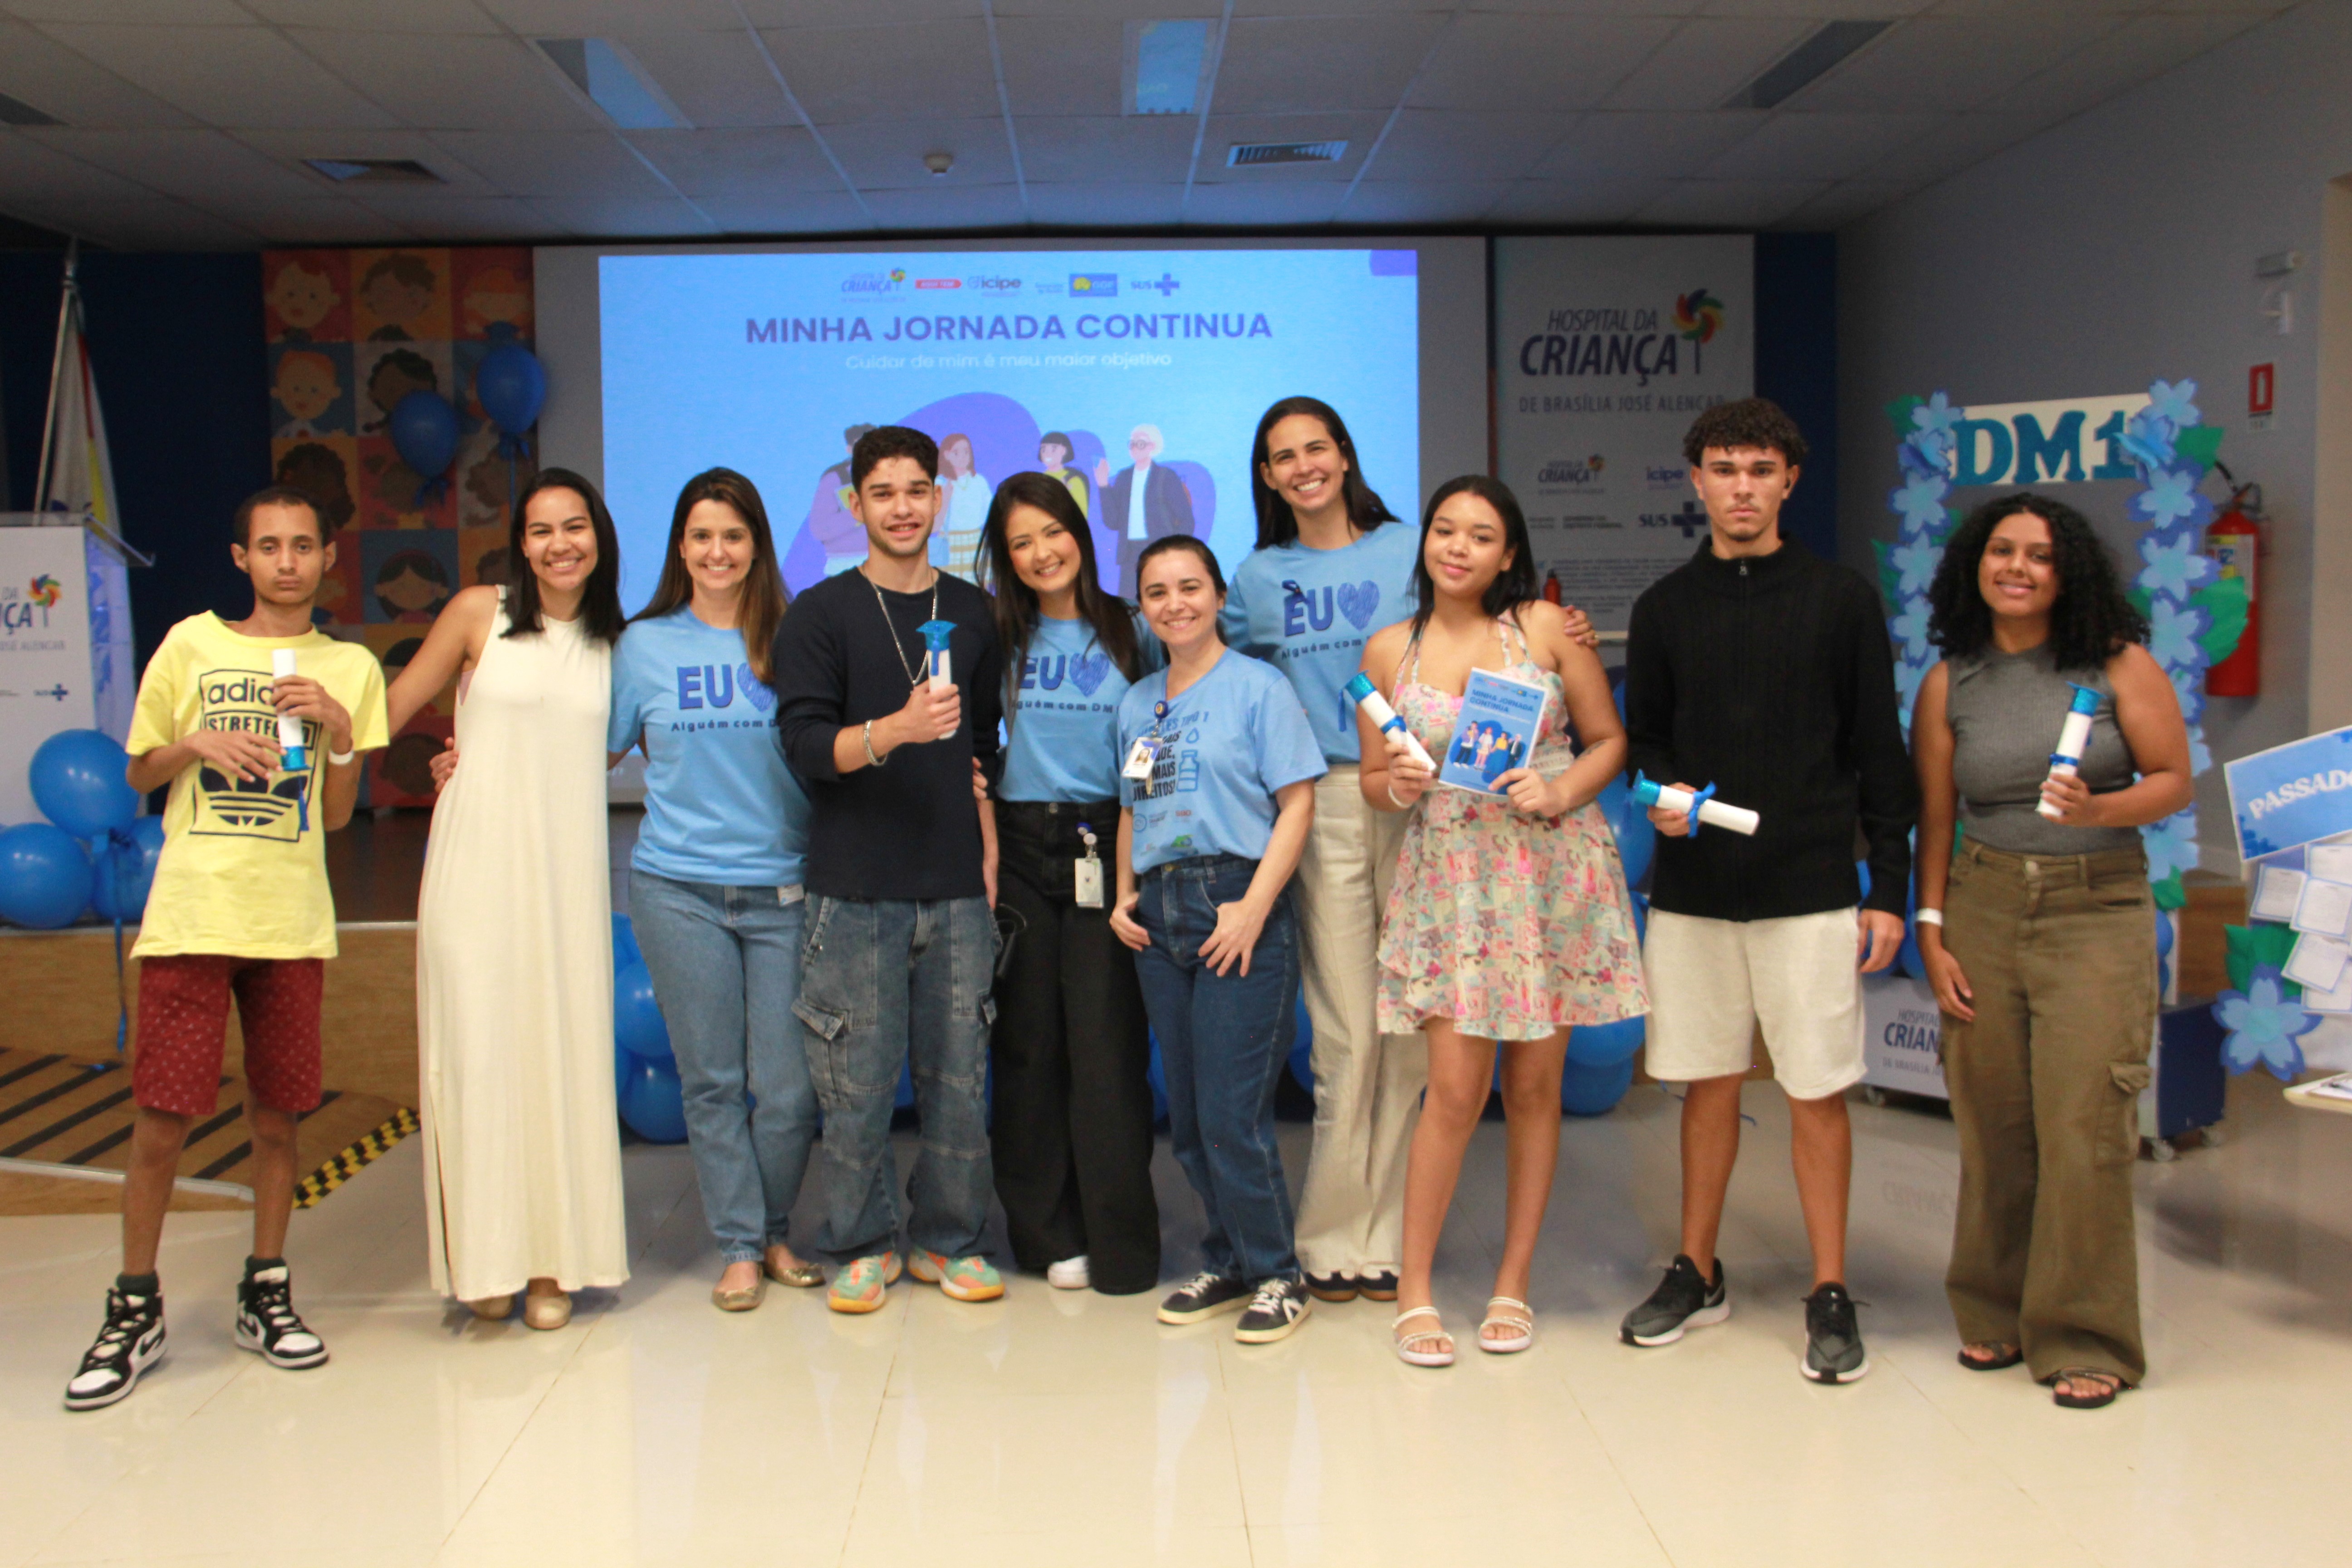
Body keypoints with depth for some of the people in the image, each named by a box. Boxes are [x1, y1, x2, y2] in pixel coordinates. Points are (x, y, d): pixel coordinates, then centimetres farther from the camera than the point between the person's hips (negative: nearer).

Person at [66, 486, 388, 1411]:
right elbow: (140, 774, 12)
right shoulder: (191, 646, 6)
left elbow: (337, 815, 7)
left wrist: (340, 729, -8)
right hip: (191, 915, -1)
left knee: (275, 1117, 6)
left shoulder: (350, 668, 9)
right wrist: (198, 745, -7)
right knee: (163, 1119, -3)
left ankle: (266, 1295, 22)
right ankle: (136, 1312, 13)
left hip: (292, 921, 1)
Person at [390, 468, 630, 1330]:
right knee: (477, 1050, -2)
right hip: (477, 864, -2)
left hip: (567, 871, 2)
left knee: (562, 1053, 2)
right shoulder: (479, 613, 1)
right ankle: (487, 1257, 8)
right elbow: (389, 709, 5)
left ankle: (553, 1258, 11)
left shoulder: (616, 641, 9)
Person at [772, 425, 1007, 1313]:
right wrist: (894, 730, -24)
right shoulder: (821, 615, 2)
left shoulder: (973, 614, 13)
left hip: (956, 890, 3)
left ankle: (948, 1240, 20)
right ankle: (863, 1245, 18)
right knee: (857, 1083, 1)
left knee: (959, 1075, 5)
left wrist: (990, 848, 7)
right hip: (855, 893, -2)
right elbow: (806, 748, -7)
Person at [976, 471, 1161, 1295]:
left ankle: (1119, 1240, 3)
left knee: (1107, 1041, -5)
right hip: (1017, 848, 1)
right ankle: (1047, 1235, 14)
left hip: (1104, 850, -1)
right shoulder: (998, 637, 8)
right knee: (1027, 1041, 4)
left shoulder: (1131, 634, 7)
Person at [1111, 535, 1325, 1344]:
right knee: (1187, 1117, 10)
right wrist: (1126, 897, 8)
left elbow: (1297, 802, -8)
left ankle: (1276, 1276, 10)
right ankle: (1228, 1263, 25)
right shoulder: (1137, 702, 16)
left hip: (1237, 901, -6)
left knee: (1231, 1113, -6)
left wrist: (1254, 906, -16)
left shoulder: (1258, 686, -3)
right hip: (1160, 913, 6)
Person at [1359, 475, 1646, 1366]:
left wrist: (1560, 792, -11)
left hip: (1554, 871, 0)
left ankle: (1513, 1284, 21)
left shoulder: (1546, 627, 2)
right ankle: (1414, 1291, 9)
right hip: (1451, 880, 0)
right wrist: (1399, 785, -11)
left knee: (1534, 1085, 6)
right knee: (1456, 1088, -6)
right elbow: (1372, 781, 11)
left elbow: (1609, 739, 6)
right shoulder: (1390, 650, 5)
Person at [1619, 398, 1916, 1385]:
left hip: (1810, 887, -2)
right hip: (1691, 888, 2)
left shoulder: (1840, 601, 1)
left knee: (1817, 1093, 1)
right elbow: (1642, 735, 15)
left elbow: (1880, 754, 2)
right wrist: (1662, 794, -7)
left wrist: (1890, 887, -1)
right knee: (1708, 1084, 11)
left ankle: (1830, 1299, 13)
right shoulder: (1663, 609, 8)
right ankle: (1698, 1275, 24)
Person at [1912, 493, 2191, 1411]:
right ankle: (1998, 1314, 21)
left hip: (2098, 910, -2)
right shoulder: (1950, 682, 6)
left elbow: (2176, 780, 1)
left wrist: (2100, 808, -18)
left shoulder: (2119, 664, 0)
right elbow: (1934, 816, 8)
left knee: (2083, 1126, -6)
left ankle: (2084, 1339, 7)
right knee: (1991, 1121, 5)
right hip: (1983, 906, 2)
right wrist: (1930, 932, 3)